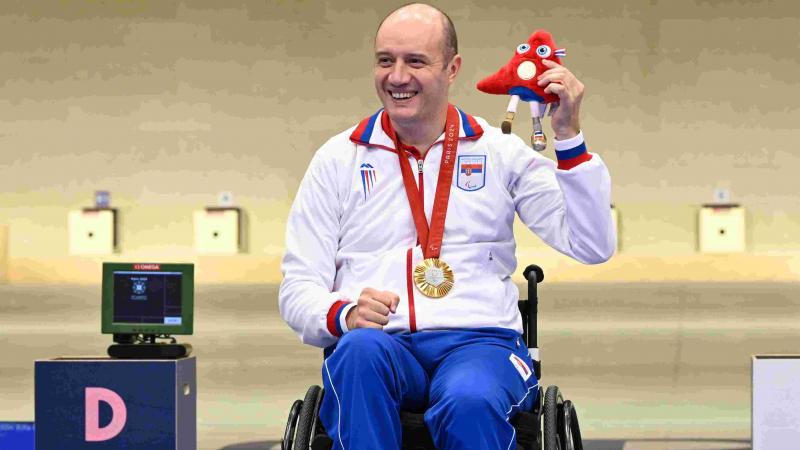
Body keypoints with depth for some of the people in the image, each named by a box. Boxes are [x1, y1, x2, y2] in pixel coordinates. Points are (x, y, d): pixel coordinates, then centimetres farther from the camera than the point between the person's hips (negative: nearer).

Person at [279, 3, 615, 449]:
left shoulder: (500, 152, 14)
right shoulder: (338, 159, 15)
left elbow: (592, 246, 4)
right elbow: (298, 288, 11)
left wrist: (569, 136, -3)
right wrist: (345, 313, -12)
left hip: (479, 342, -1)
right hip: (379, 345, 1)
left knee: (471, 402, -37)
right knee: (361, 349, -37)